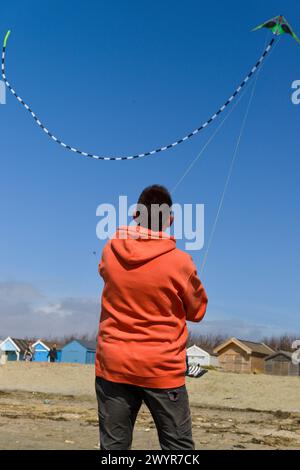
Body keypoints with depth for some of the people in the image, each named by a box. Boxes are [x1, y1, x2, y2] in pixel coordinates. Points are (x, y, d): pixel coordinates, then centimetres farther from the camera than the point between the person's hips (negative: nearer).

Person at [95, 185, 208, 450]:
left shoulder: (110, 252, -3)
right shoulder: (180, 262, -12)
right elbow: (197, 312, 2)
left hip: (112, 366, 3)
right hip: (162, 370, -3)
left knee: (113, 447, 10)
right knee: (179, 447, 8)